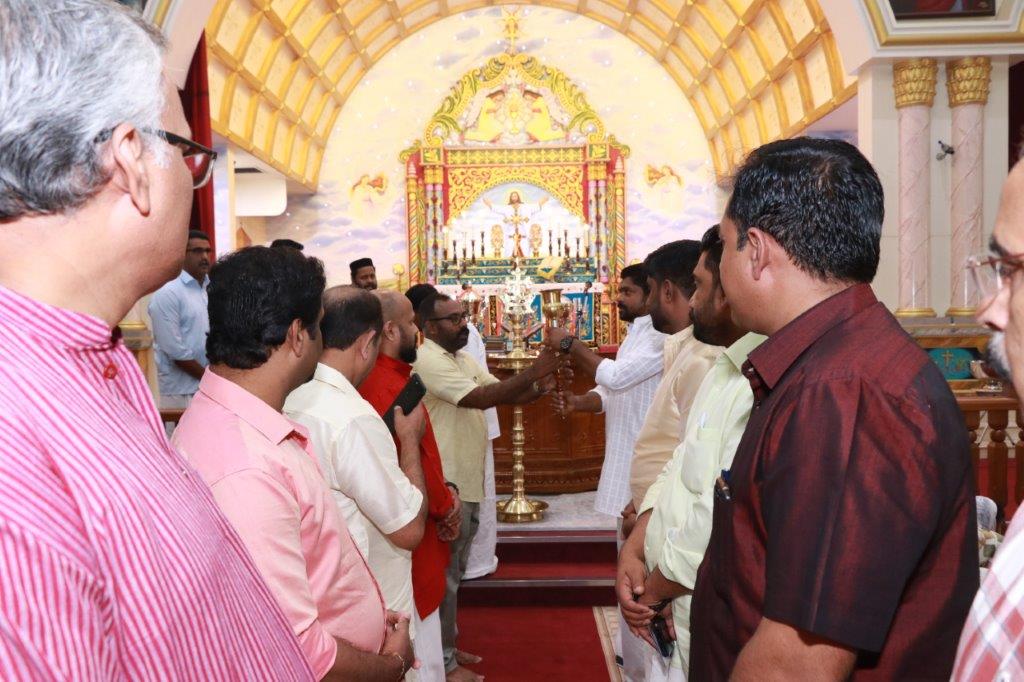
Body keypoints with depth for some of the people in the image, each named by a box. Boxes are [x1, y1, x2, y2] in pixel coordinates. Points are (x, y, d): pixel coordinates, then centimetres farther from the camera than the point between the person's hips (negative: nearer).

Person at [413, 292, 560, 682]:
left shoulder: (463, 358, 12)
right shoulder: (430, 361, -18)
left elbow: (501, 393, 8)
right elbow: (480, 398, -27)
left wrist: (538, 389, -11)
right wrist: (530, 374, -27)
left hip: (467, 482, 9)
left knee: (454, 572, 19)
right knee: (445, 575, 2)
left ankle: (448, 646, 33)